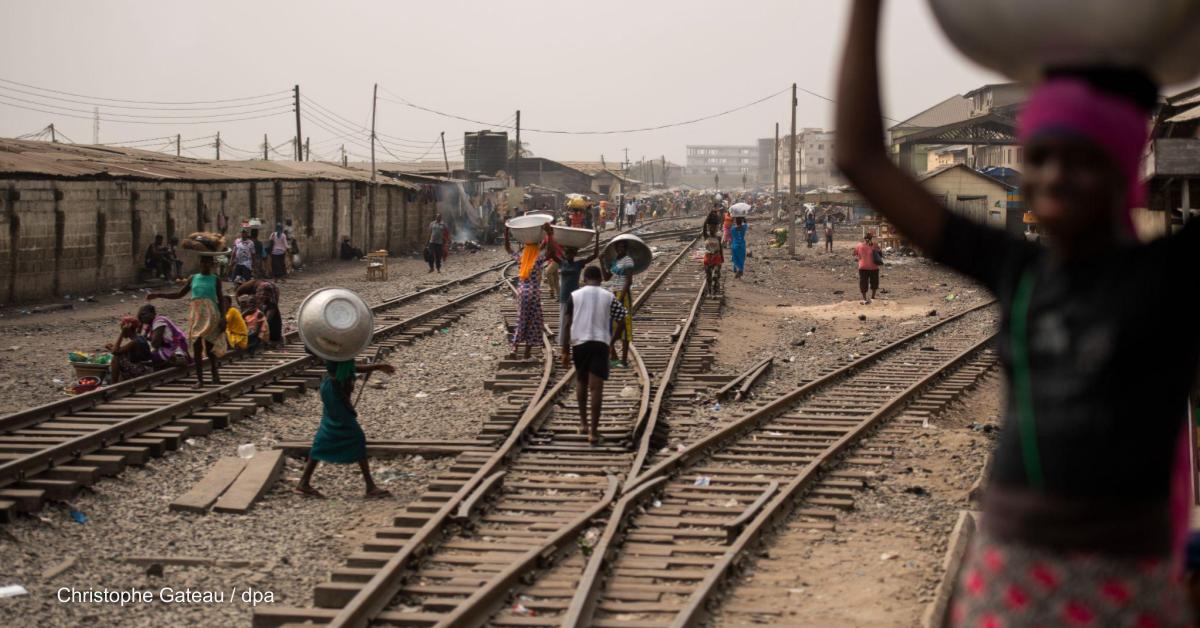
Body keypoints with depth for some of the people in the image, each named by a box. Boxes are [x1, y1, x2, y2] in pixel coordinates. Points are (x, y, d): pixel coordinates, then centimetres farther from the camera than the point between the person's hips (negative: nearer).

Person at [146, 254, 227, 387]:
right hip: (196, 314, 3)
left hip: (211, 315, -3)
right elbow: (178, 294, 16)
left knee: (210, 346, -8)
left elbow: (221, 299, 2)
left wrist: (222, 318, -8)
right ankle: (199, 379, 4)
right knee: (197, 346, 1)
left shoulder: (215, 280, 4)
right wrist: (157, 295, 11)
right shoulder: (193, 279, 12)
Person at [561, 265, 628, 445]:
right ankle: (594, 431, -8)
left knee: (581, 381, 22)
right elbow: (622, 318, 4)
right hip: (600, 343, -1)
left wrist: (565, 351, 4)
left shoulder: (574, 296, 3)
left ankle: (583, 423, 24)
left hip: (579, 342, 1)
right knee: (596, 387, -4)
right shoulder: (608, 297, 3)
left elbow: (567, 325, 1)